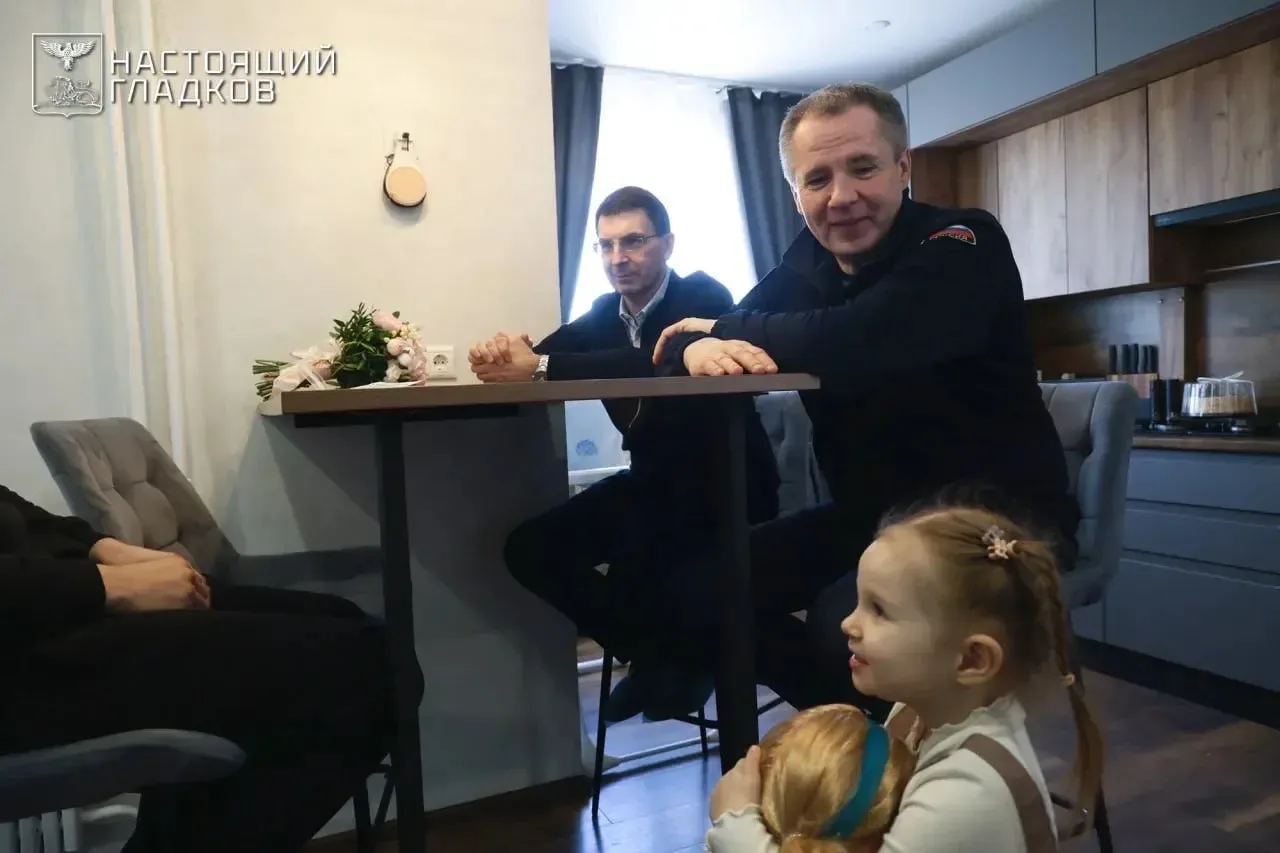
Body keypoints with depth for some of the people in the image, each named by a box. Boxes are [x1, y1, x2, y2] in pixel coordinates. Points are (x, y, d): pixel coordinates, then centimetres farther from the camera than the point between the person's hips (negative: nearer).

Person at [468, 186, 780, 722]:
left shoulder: (702, 297, -14)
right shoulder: (605, 313, 7)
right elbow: (538, 356, -3)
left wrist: (540, 368, -38)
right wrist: (503, 357, -28)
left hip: (724, 486, -7)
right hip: (652, 481, 7)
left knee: (633, 557, -32)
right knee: (529, 549, -6)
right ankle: (651, 652, 11)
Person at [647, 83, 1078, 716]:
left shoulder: (964, 244, -15)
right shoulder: (807, 263, 5)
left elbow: (856, 343, -34)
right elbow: (674, 348, 2)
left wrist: (723, 329, -16)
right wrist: (700, 350, -25)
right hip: (873, 517, 7)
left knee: (842, 618, -32)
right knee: (700, 586, -5)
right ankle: (861, 717, 12)